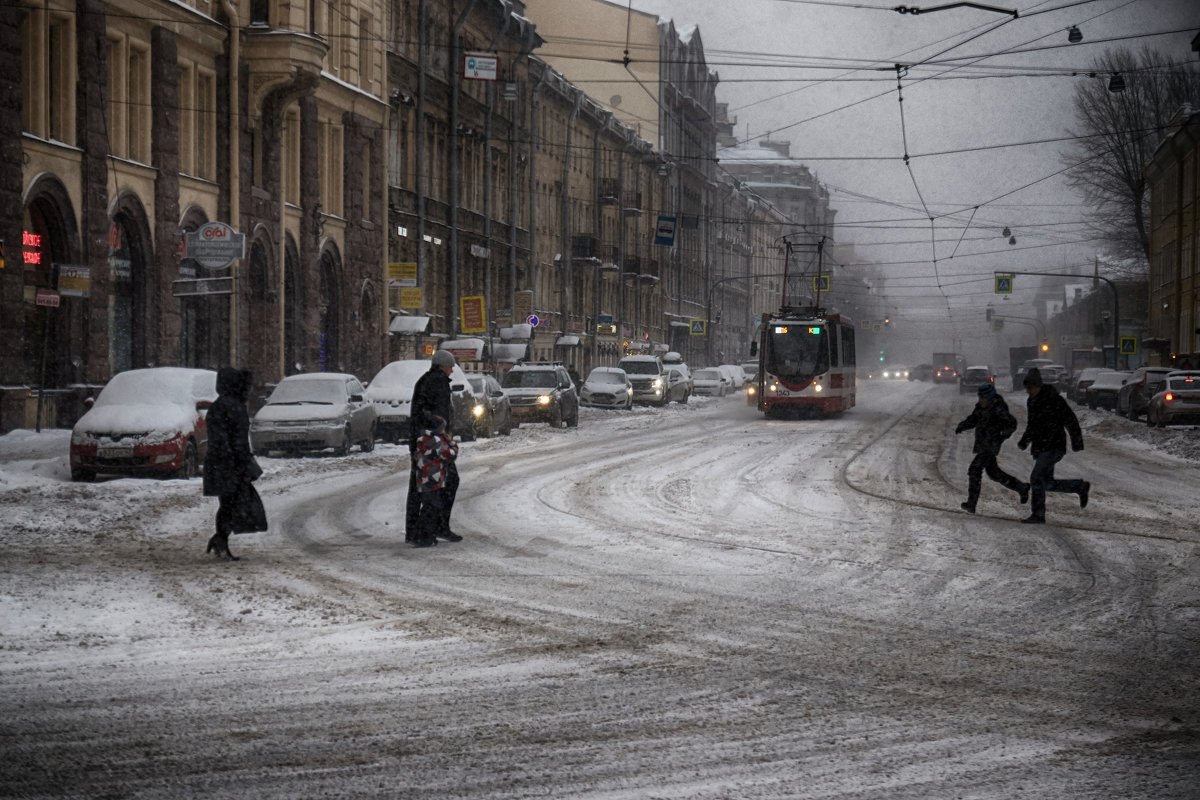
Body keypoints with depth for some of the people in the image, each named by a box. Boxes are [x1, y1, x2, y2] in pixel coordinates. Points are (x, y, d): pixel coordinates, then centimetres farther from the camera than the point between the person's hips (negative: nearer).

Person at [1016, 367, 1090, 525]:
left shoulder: (1054, 399, -14)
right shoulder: (1032, 401, 11)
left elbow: (1070, 420, -13)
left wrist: (1076, 441, -12)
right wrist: (1025, 440, 12)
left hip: (1053, 447, -9)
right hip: (1040, 449, 9)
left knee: (1036, 478, -16)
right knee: (1048, 484, 10)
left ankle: (1038, 514, -10)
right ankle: (1081, 487, 26)